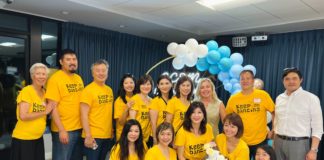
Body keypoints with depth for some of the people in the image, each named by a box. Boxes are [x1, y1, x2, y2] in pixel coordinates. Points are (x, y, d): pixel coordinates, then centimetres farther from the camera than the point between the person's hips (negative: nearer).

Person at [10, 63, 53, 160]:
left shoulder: (44, 91, 6)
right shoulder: (26, 91, -14)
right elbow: (23, 116, -22)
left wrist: (47, 112, 0)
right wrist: (44, 112, -16)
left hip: (38, 138, 7)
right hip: (23, 139, -7)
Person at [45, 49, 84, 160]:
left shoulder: (78, 78, 9)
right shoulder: (55, 79, -11)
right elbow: (53, 107, -15)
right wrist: (61, 130, -17)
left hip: (80, 128, 7)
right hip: (64, 130, -6)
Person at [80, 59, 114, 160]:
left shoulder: (109, 90, 8)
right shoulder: (88, 90, -11)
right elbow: (84, 115, -14)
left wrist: (112, 131, 12)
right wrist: (88, 135, -18)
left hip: (108, 135, 6)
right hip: (93, 135, -6)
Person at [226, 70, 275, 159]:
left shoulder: (263, 95, -7)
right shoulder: (233, 99, -4)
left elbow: (274, 113, 1)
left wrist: (274, 130, -3)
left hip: (260, 141, -1)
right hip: (240, 141, 1)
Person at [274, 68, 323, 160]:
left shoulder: (311, 98, -6)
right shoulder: (279, 98, 7)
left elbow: (317, 127, -7)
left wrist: (313, 150, -12)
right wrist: (274, 142, 12)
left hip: (298, 143, -4)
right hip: (279, 142, 4)